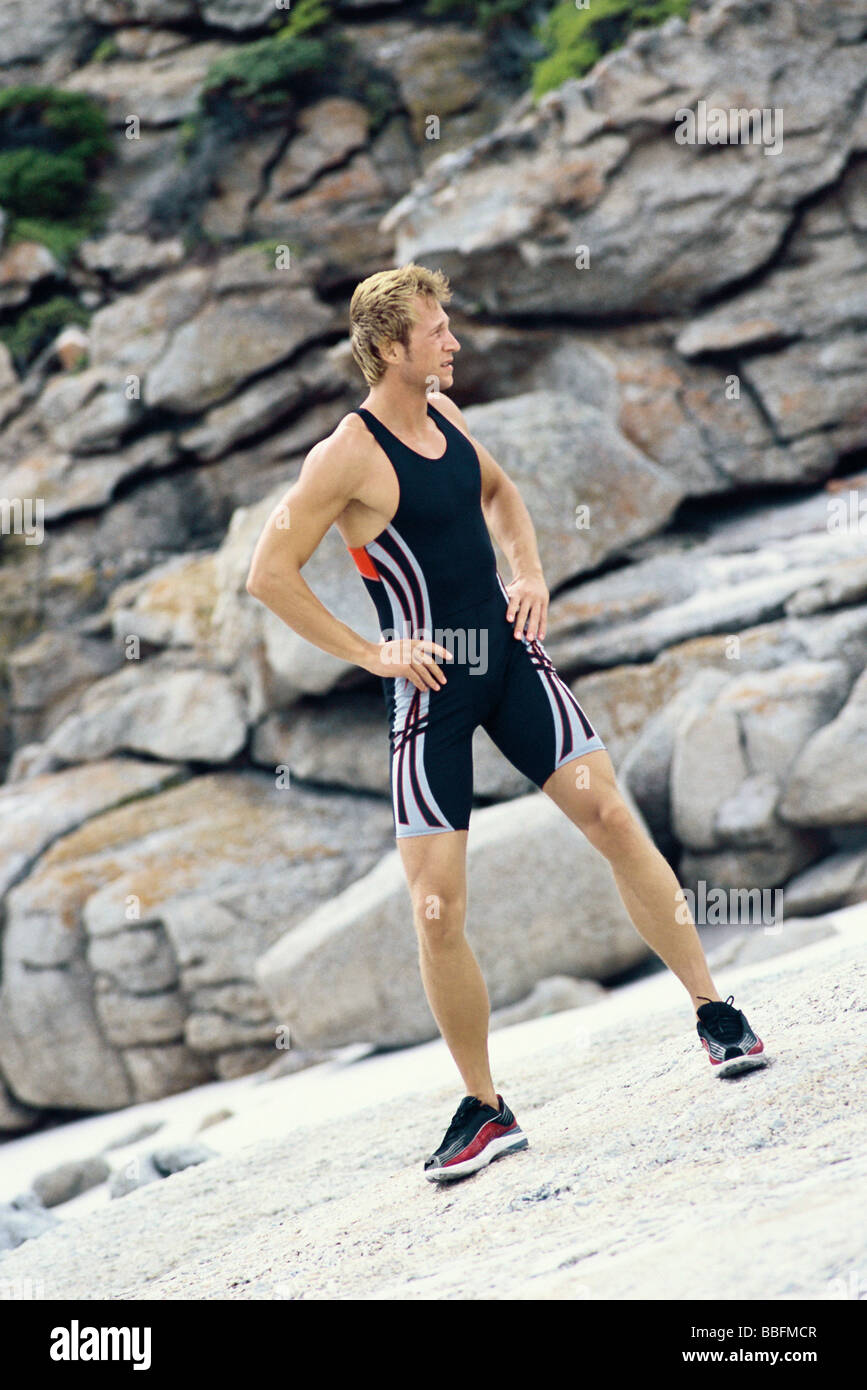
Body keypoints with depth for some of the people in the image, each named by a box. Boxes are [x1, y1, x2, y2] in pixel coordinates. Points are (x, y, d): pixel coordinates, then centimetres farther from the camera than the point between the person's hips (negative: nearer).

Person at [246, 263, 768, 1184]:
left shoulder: (443, 413, 7)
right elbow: (268, 573, -15)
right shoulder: (348, 454, -14)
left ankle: (714, 1014, 7)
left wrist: (529, 574, 10)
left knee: (612, 816, -4)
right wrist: (371, 655, -14)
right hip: (429, 683, -5)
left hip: (507, 652, 6)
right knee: (436, 907, -5)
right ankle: (484, 1111, 9)